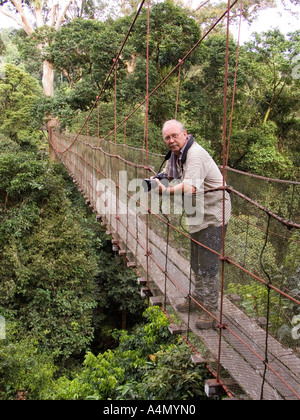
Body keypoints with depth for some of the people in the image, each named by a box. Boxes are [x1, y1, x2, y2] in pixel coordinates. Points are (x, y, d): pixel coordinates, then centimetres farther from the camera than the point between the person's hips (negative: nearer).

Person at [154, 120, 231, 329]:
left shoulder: (195, 154, -25)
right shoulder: (176, 154, 6)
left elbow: (191, 188, -37)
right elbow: (167, 174, 17)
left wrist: (165, 191, -42)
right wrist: (157, 179, -5)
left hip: (213, 213, -10)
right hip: (198, 213, 10)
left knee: (209, 263, -7)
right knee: (196, 261, 20)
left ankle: (211, 310, 4)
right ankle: (198, 298, 36)